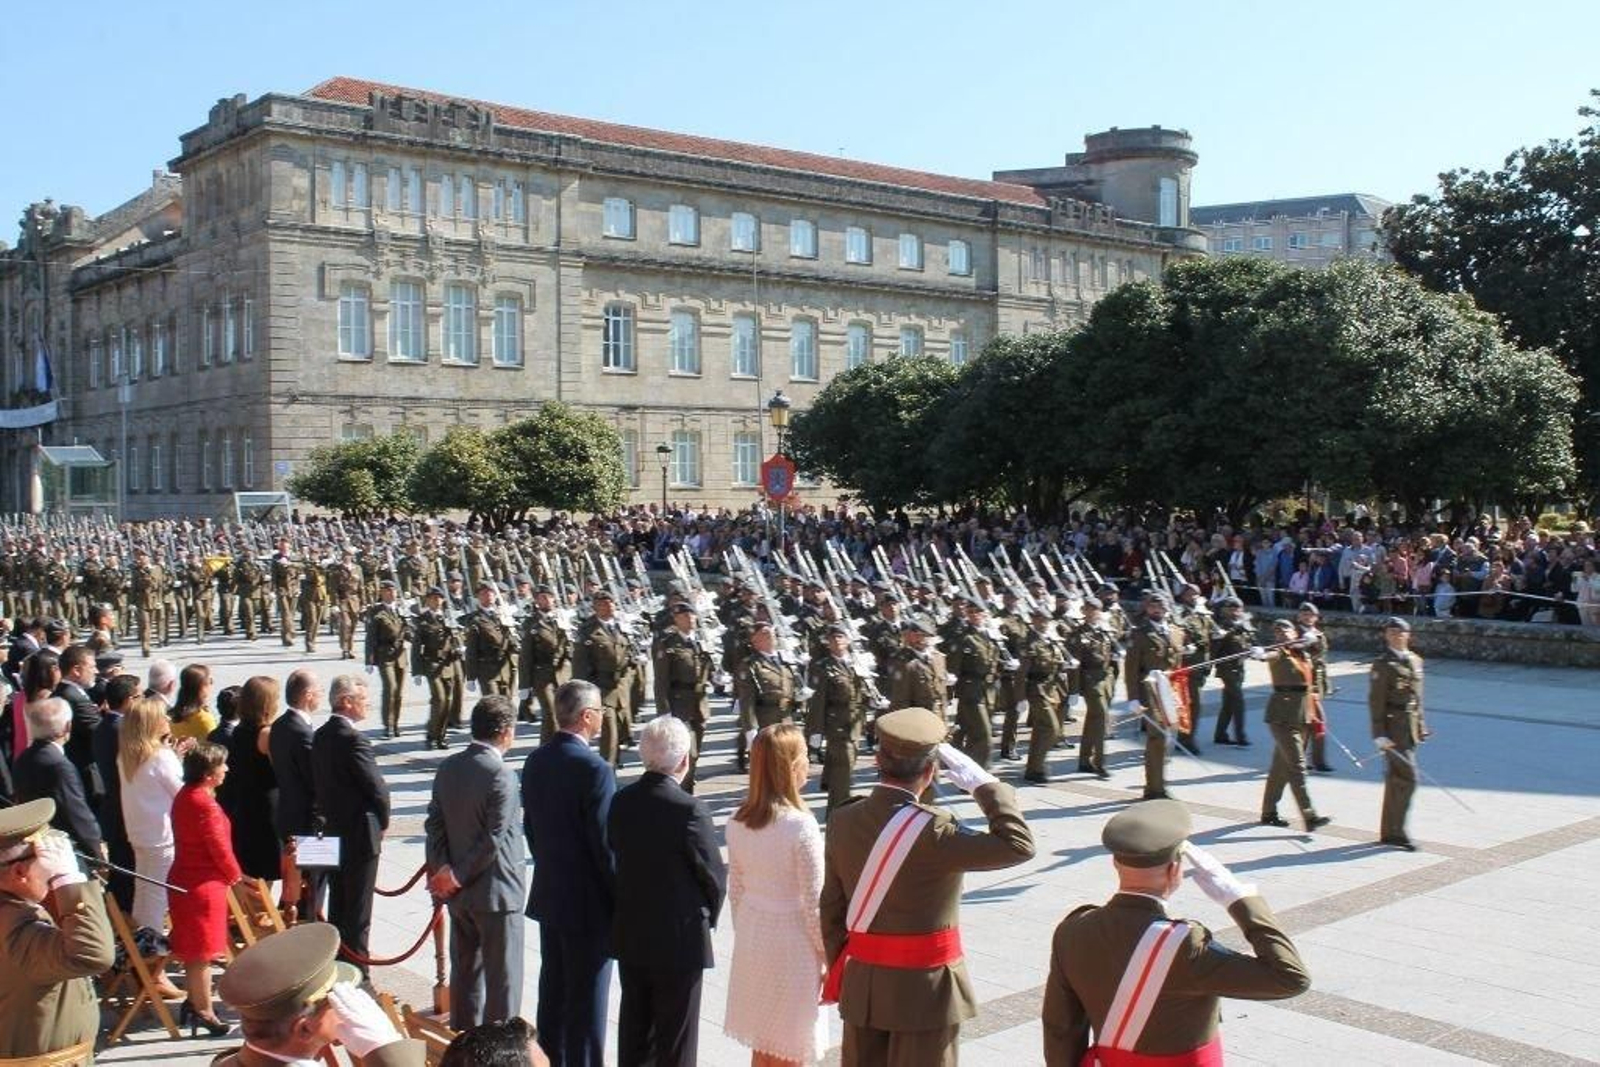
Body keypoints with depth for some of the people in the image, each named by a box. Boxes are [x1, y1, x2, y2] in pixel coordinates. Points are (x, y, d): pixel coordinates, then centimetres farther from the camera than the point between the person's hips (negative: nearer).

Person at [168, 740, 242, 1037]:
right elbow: (220, 847, -19)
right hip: (204, 884, -10)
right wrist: (236, 876, -2)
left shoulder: (184, 796, 8)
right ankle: (204, 1012, 10)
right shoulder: (204, 804, -23)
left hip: (184, 879, 10)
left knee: (194, 950, 19)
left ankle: (193, 1002, 30)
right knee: (202, 951, 1)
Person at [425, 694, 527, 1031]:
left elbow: (434, 824, 3)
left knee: (464, 970, 18)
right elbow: (494, 839, -21)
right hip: (495, 891, -7)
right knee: (502, 978, 4)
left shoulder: (448, 767, 3)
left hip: (459, 893, 7)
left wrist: (442, 871, -1)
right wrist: (457, 876, -11)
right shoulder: (500, 774, -19)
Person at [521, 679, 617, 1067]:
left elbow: (530, 827, 10)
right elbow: (604, 844, -20)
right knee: (587, 999, 3)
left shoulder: (535, 761, 2)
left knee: (553, 989, 19)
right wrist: (621, 900, -10)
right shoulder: (594, 769, -22)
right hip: (589, 902, -8)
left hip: (548, 893, 8)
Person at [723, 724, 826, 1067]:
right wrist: (831, 957, -5)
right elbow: (814, 903, -16)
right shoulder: (801, 826, -21)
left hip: (752, 938, 6)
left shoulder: (738, 822, -2)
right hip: (792, 942, -6)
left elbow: (736, 890, 7)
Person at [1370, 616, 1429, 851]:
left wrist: (1421, 726, 18)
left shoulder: (1416, 661, 12)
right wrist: (1379, 734, -18)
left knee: (1396, 779, 13)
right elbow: (1375, 701, -13)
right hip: (1394, 728, -8)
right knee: (1408, 778, -11)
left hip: (1410, 727, 8)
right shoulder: (1383, 664, -11)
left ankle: (1388, 832, 21)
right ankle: (1396, 832, -5)